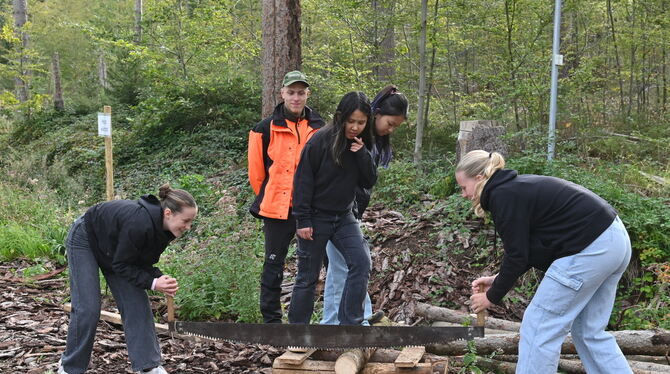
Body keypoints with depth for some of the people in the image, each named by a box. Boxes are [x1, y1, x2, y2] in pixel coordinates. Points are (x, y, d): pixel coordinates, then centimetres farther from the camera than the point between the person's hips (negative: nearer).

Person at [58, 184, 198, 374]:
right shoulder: (139, 223, -40)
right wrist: (152, 283, -33)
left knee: (137, 302, -3)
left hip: (112, 249, 7)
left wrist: (160, 278, -22)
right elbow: (121, 265, -28)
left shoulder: (163, 229, -17)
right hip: (84, 239, -7)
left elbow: (143, 262, -5)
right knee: (87, 308, -9)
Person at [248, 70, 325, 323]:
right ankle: (271, 319, 14)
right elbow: (256, 170, 2)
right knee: (274, 264, 4)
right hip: (277, 209, -3)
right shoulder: (266, 128, -3)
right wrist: (268, 198, 7)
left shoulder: (319, 128, 5)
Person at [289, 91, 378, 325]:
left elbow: (369, 183, 0)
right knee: (308, 277, 4)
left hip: (344, 217, 5)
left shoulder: (361, 146, 3)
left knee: (361, 263, -12)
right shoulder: (320, 141, -14)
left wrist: (362, 155, -16)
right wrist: (303, 220, -14)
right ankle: (297, 327, 19)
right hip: (316, 218, -5)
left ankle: (350, 324, -5)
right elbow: (303, 181, -12)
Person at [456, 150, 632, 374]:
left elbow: (516, 256, -10)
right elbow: (526, 248, 21)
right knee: (590, 330, 18)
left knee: (539, 325, 0)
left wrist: (492, 296, 3)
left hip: (590, 249, -10)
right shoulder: (518, 188, 17)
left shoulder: (504, 196, -11)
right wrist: (497, 279, 19)